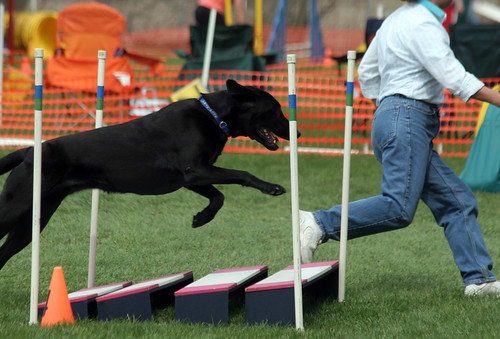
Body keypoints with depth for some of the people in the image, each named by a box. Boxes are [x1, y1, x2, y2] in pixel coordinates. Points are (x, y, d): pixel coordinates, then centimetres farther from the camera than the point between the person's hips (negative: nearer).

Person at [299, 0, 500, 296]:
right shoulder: (423, 24, -10)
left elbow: (366, 72, 25)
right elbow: (454, 77, -18)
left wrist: (384, 112, 29)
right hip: (407, 118, -10)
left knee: (457, 201, 5)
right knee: (398, 208, -19)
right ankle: (320, 224, -18)